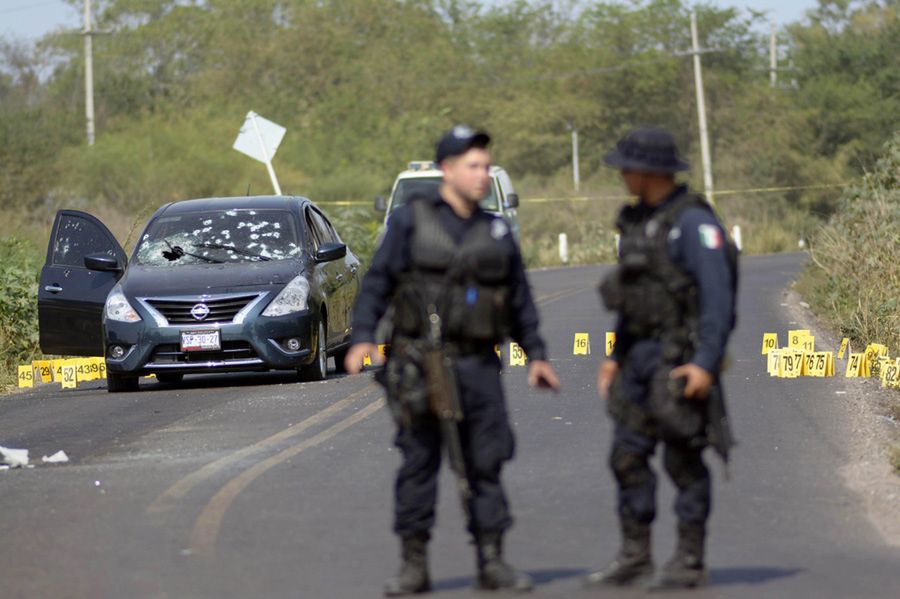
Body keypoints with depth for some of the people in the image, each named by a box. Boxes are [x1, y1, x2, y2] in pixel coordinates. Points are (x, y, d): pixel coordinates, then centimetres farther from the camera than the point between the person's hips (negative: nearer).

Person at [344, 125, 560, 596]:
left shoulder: (496, 233, 13)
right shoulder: (410, 222, 1)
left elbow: (519, 300, 19)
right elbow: (377, 281, -2)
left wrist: (535, 354, 15)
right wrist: (363, 337, -13)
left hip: (478, 365, 3)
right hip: (420, 362, -3)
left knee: (485, 464, 3)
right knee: (418, 464, -1)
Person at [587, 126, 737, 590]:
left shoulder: (693, 222, -14)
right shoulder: (639, 222, 14)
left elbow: (718, 295, -19)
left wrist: (706, 363, -25)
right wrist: (616, 357, 18)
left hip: (681, 358, -9)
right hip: (642, 356, 9)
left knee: (683, 458, -4)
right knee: (628, 455, 6)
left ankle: (690, 562, 3)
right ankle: (635, 560, 12)